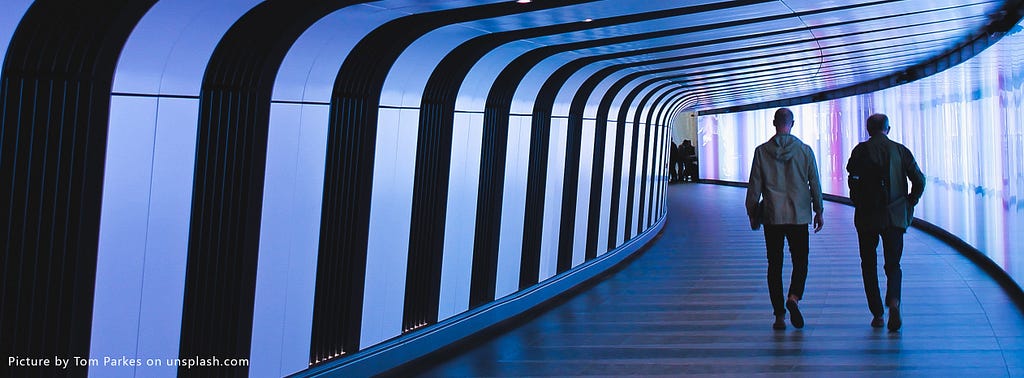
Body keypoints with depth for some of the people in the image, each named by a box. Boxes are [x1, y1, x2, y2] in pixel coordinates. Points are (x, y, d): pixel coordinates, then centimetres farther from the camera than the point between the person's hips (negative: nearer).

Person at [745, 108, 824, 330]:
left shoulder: (762, 151, -1)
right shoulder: (804, 150, -1)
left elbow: (754, 186, 1)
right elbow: (814, 183, 3)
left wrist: (752, 214, 10)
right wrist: (819, 211, 13)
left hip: (772, 216, 0)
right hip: (799, 216, 0)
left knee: (775, 264, 6)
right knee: (800, 261, 10)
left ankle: (779, 315, 4)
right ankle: (794, 297, -16)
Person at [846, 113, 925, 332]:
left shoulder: (861, 150, -2)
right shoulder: (900, 150, 4)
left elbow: (853, 180, -15)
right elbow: (919, 181, -1)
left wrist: (859, 203, 1)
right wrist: (909, 204, 12)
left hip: (867, 217, -1)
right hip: (895, 217, 2)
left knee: (869, 265, 10)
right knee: (893, 265, 8)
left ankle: (877, 315, 9)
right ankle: (893, 302, -21)